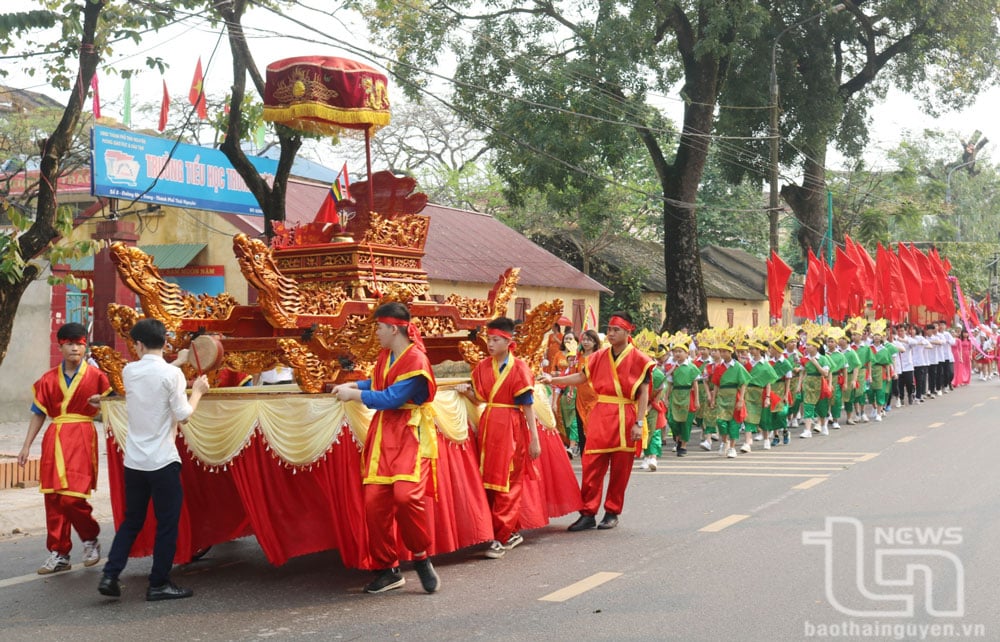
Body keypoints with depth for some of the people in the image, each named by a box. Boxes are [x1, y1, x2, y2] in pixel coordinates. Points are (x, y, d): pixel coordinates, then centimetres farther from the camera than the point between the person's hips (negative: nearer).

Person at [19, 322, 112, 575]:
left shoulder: (96, 376, 0)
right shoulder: (49, 379, 10)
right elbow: (39, 414, 13)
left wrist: (101, 403, -17)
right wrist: (26, 446, 10)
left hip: (82, 439, -4)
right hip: (54, 440, 4)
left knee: (72, 497, -12)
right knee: (53, 499, 5)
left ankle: (91, 539, 14)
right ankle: (59, 554, 16)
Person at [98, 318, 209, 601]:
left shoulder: (129, 371, 3)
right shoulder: (172, 374, -14)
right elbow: (183, 415, -12)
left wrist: (176, 363, 34)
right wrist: (197, 391, 4)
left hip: (133, 461, 5)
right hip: (162, 461, -5)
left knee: (131, 521, 17)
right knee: (167, 523, 6)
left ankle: (110, 575, 10)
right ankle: (159, 584, 10)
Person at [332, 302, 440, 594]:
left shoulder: (415, 361, -15)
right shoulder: (385, 355, 11)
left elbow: (392, 398, -20)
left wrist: (355, 395, -10)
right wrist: (352, 385, 14)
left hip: (410, 436, -8)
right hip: (383, 435, 8)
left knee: (406, 494, -24)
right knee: (375, 500, 1)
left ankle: (421, 557, -1)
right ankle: (388, 570, 13)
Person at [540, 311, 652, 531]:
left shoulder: (638, 359, -4)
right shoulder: (600, 356, 7)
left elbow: (644, 394, -5)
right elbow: (581, 377, 10)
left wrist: (639, 423, -10)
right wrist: (553, 380, 0)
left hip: (624, 419, -3)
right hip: (600, 416, 3)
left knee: (620, 469, 6)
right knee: (591, 465, -1)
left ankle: (612, 513, 18)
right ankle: (588, 513, 5)